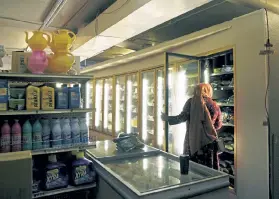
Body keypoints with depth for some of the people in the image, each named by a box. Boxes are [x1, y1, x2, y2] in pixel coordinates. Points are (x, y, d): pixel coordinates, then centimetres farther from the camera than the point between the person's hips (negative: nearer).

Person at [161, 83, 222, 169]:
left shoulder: (192, 102, -2)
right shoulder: (214, 106, 6)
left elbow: (183, 117, -8)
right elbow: (218, 125, 11)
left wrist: (167, 118, 2)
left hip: (193, 140, -2)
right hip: (209, 141, 2)